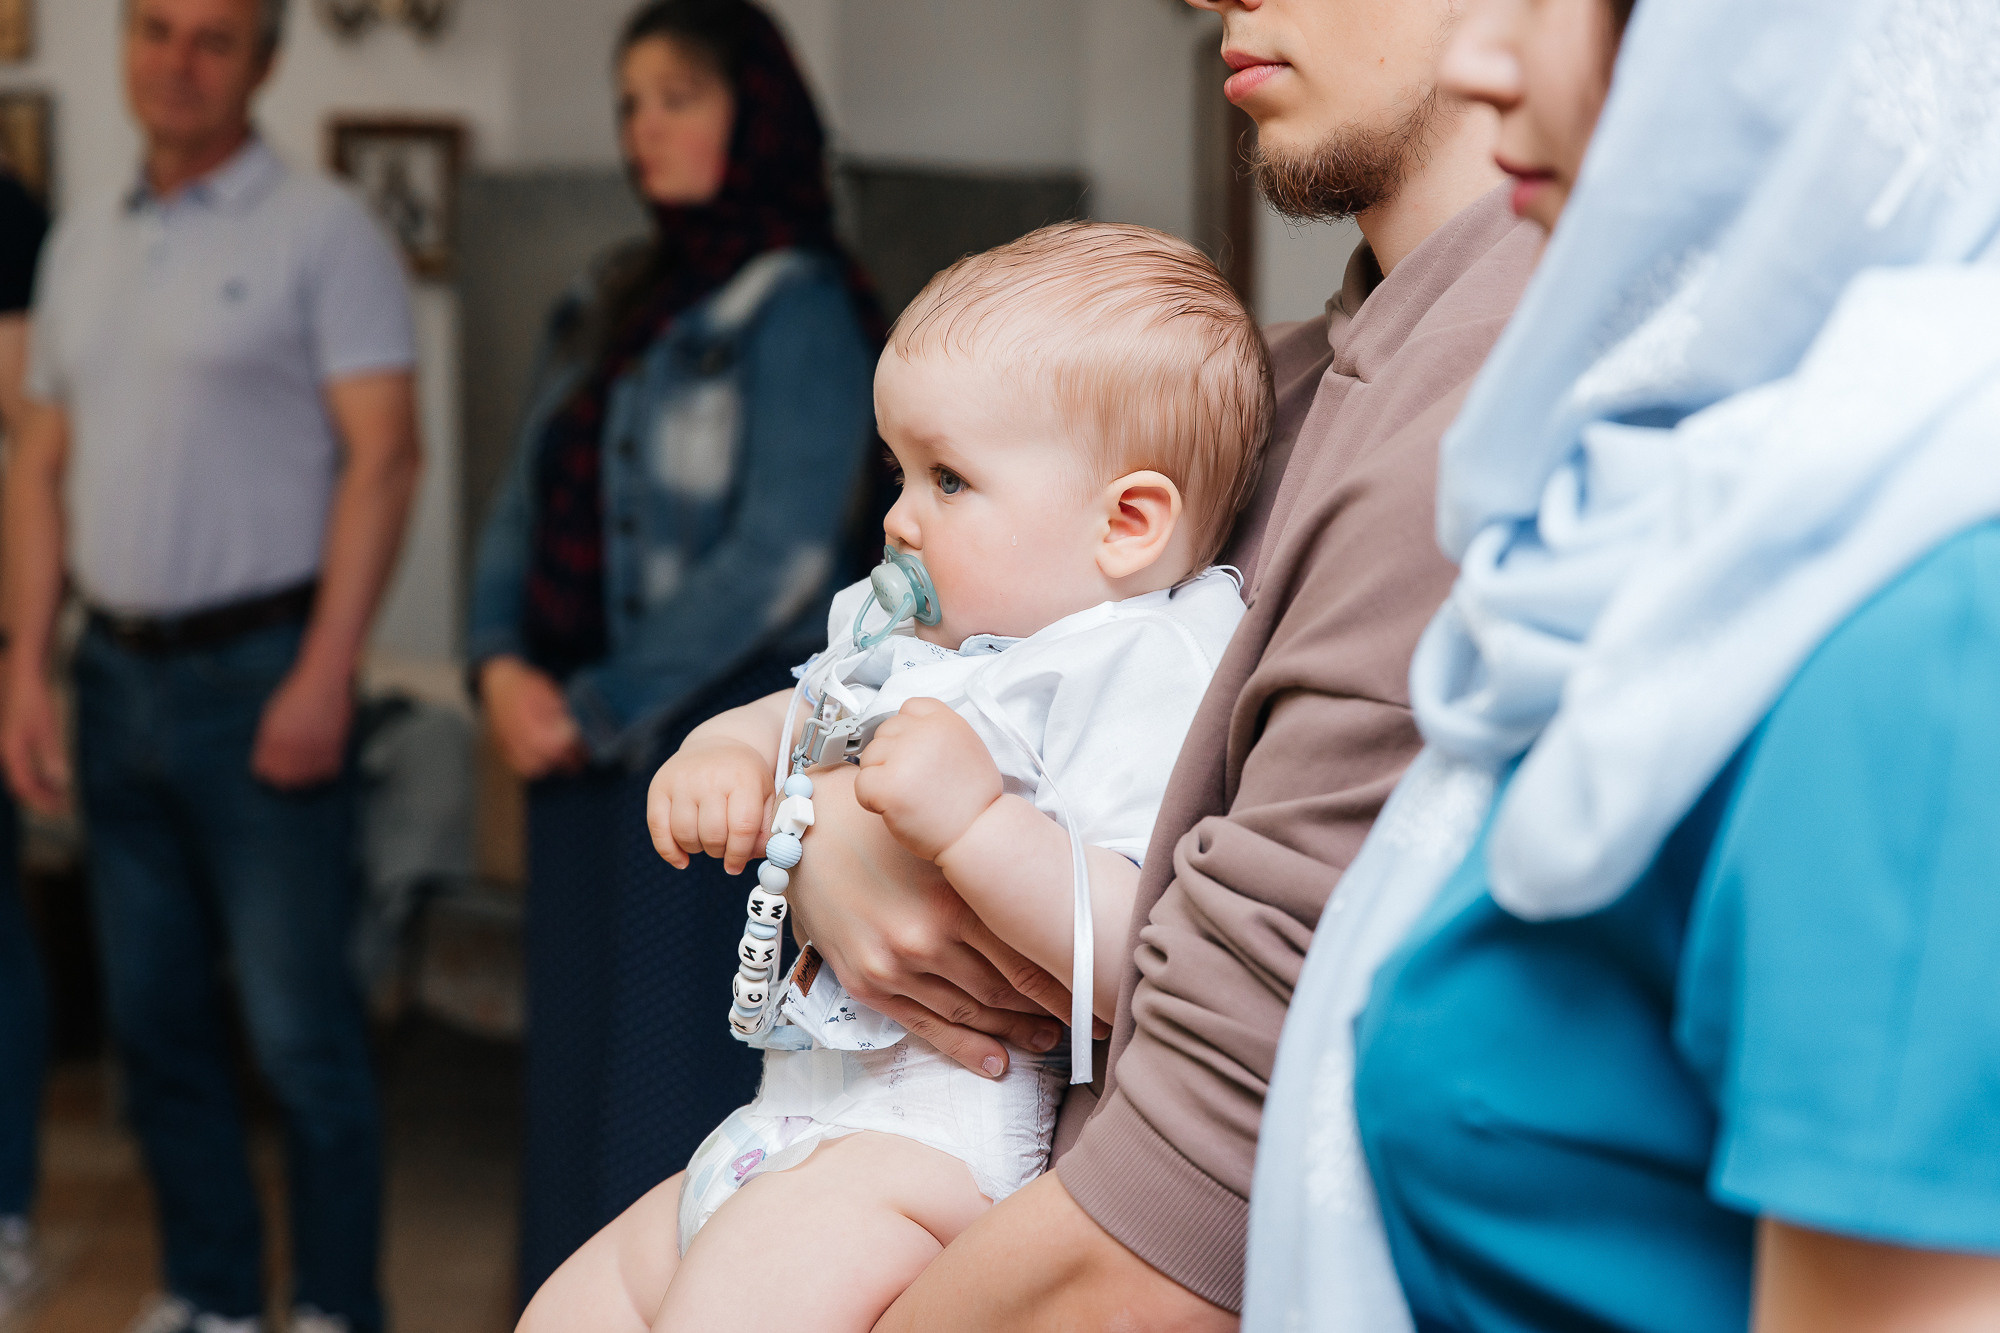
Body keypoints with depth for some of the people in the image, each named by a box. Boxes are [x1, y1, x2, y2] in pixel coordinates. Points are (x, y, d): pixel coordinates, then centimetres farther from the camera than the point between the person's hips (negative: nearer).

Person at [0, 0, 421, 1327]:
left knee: (297, 1021, -3)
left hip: (257, 672, -6)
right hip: (118, 671, 6)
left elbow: (383, 454, -12)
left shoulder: (321, 230, -6)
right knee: (157, 1016, 12)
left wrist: (324, 677, -18)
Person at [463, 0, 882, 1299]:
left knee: (687, 1061, -4)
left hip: (718, 739, -7)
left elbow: (778, 558, -17)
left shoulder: (798, 311, -9)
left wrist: (596, 706, -15)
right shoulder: (610, 303, 13)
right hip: (582, 741, 7)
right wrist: (505, 661, -5)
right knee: (580, 1059, 11)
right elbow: (531, 503, 13)